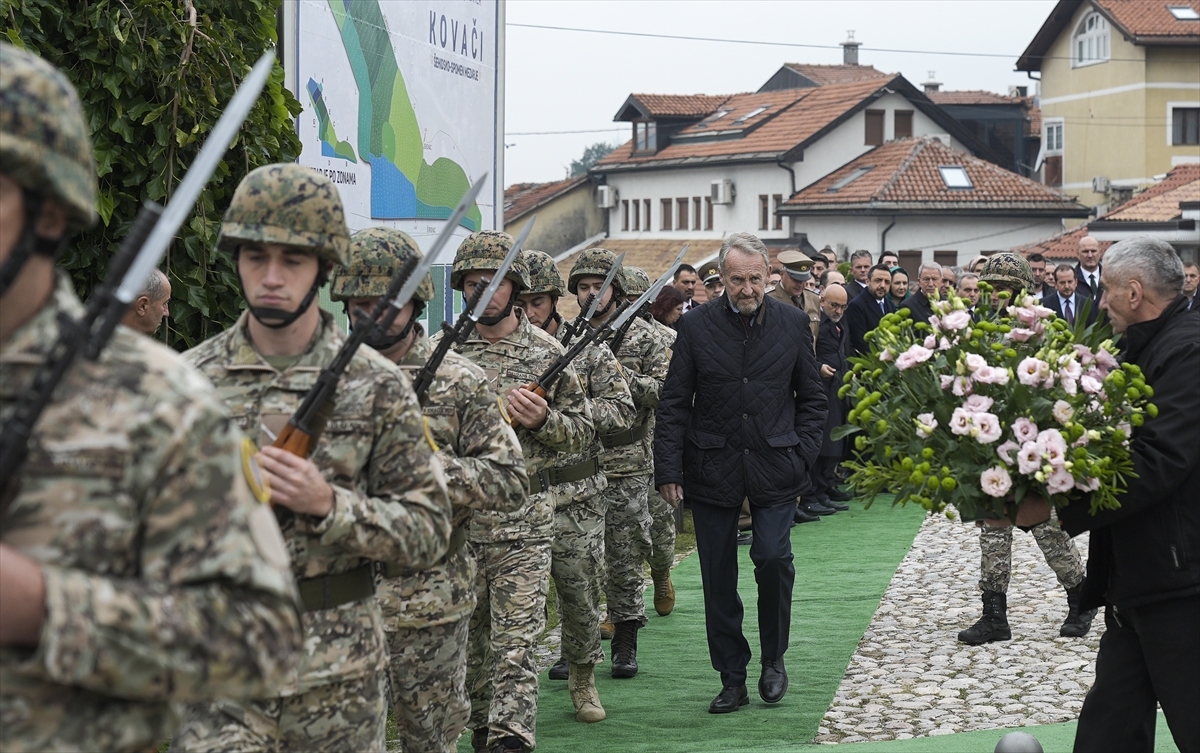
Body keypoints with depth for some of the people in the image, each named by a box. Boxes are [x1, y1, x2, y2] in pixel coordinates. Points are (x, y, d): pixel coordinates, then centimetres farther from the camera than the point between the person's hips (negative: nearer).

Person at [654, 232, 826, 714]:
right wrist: (669, 470, -4)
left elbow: (811, 397, 11)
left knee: (773, 557, -14)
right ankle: (732, 679, 16)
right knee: (718, 577, 4)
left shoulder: (792, 323, 3)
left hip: (775, 467, 0)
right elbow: (674, 404, 2)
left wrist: (803, 453, 0)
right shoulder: (697, 327, 0)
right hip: (712, 470, 0)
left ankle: (774, 657, 10)